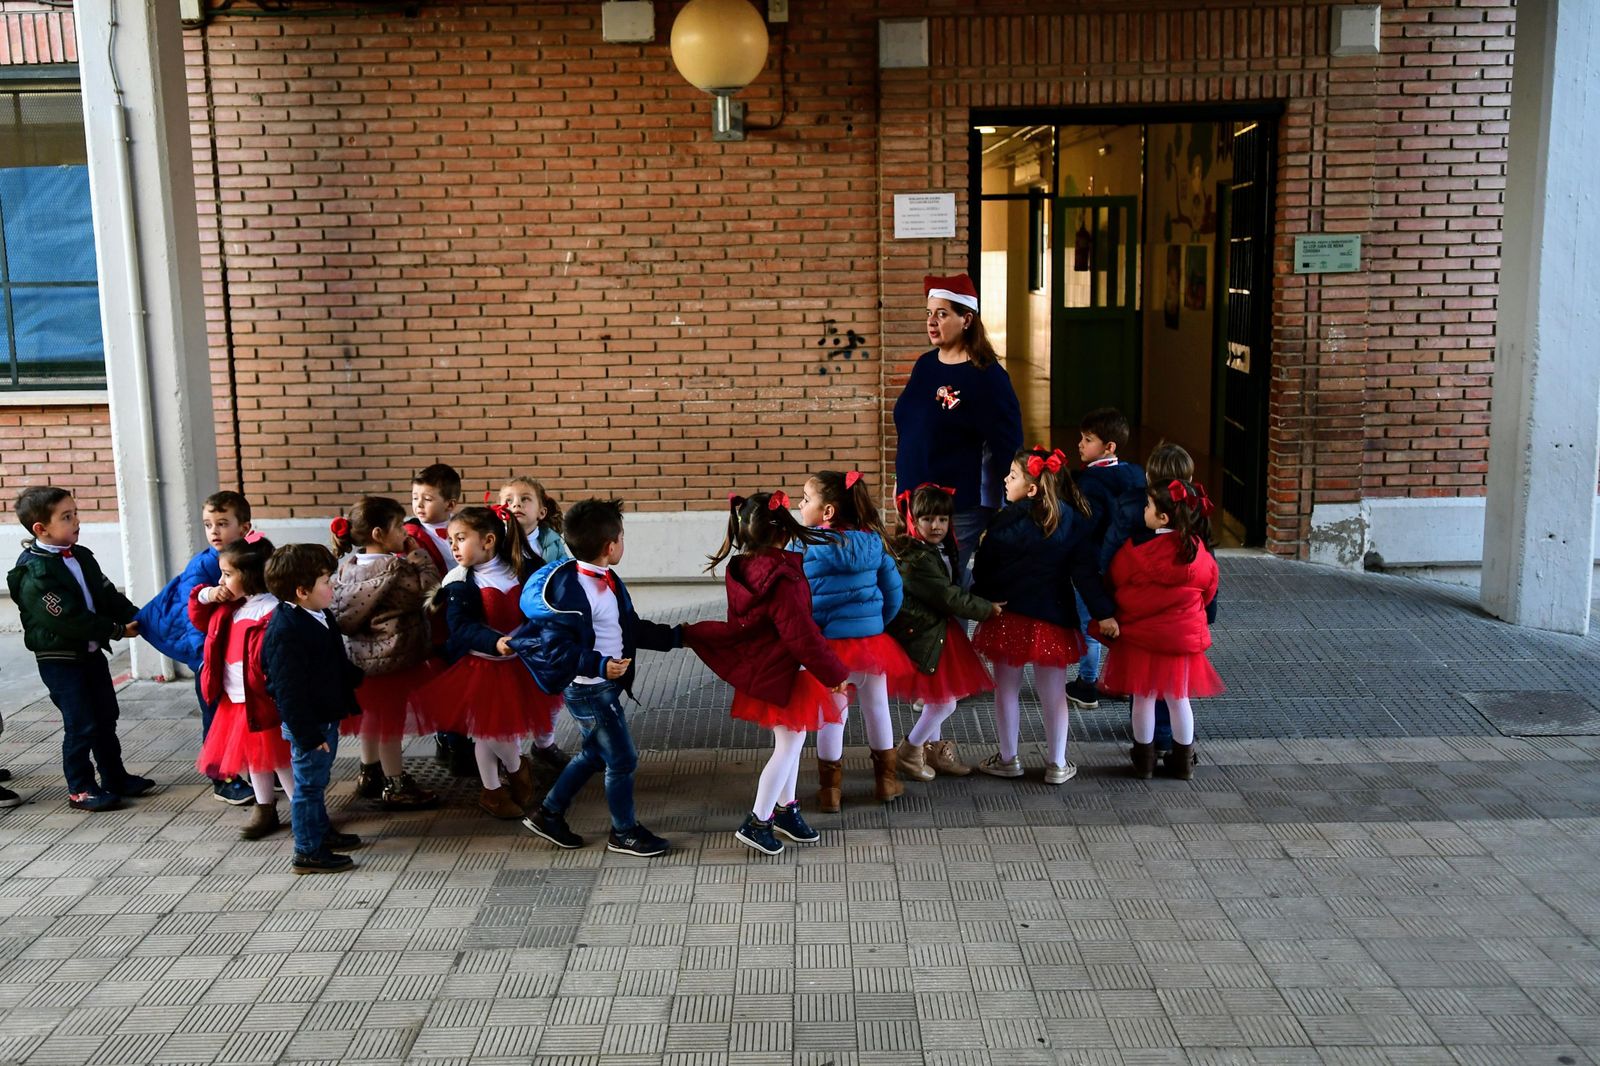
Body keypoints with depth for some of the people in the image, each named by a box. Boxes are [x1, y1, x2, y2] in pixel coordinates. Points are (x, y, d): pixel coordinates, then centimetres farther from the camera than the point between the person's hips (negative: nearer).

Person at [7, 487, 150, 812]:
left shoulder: (81, 556, 5)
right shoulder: (34, 573, -22)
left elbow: (108, 595, 9)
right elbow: (68, 619, -26)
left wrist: (135, 617, -7)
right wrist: (116, 630, -21)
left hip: (91, 652, 8)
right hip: (59, 660, -8)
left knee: (106, 717, 16)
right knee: (81, 725, -2)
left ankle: (115, 777, 28)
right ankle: (80, 789, 12)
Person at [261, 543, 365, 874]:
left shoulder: (318, 616, 3)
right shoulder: (286, 632, -28)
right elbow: (289, 691, -27)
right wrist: (308, 735, -25)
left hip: (327, 717, 10)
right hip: (308, 725, -10)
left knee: (317, 781, 25)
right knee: (308, 785, 4)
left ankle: (321, 831, 41)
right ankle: (308, 852, 16)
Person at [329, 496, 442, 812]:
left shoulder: (347, 565, 0)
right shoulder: (395, 569, -24)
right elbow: (429, 589, -18)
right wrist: (418, 555, -10)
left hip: (361, 654, 8)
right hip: (392, 657, -8)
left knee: (371, 715, 23)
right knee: (391, 722, 5)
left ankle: (369, 775, 39)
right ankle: (396, 786, 17)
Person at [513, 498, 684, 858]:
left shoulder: (607, 582, 4)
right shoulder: (572, 592, -26)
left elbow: (632, 627, 14)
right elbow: (553, 645, -27)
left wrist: (676, 636, 16)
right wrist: (599, 665, -33)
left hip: (604, 685, 10)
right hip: (590, 690, -10)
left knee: (594, 753, 23)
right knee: (623, 760, 3)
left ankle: (548, 814, 36)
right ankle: (624, 832, 22)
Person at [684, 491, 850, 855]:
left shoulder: (742, 569, -1)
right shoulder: (781, 579, -27)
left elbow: (740, 626, 5)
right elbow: (801, 635, -23)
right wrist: (835, 674, -15)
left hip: (761, 671, 9)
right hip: (784, 674, -9)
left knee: (790, 742, 22)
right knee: (789, 746, 4)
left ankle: (784, 808, 35)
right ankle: (757, 823, 10)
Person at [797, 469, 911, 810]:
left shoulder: (804, 546, -12)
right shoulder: (874, 540, -1)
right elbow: (894, 593, 5)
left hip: (830, 644, -3)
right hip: (872, 640, 3)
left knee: (831, 715, 9)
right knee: (877, 708, 18)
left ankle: (830, 789, 19)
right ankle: (886, 779, 33)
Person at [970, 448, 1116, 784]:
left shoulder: (1006, 521, -11)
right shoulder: (1074, 521, -3)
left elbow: (983, 570, -5)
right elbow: (1086, 573, -6)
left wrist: (982, 604, 9)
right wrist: (1103, 613, -3)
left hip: (1008, 617, -2)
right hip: (1052, 618, 2)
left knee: (1007, 689, 12)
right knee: (1053, 692, 12)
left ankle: (1008, 759, 21)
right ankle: (1057, 764, 19)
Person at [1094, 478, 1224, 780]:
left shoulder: (1135, 552, -17)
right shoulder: (1202, 554, -7)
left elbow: (1114, 583, -3)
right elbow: (1208, 593, 8)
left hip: (1141, 636, -3)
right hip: (1185, 638, 3)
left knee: (1144, 698, 10)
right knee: (1179, 699, 15)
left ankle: (1144, 760, 21)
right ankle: (1183, 762, 25)